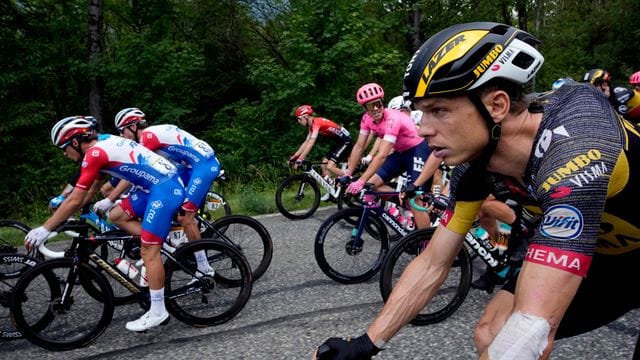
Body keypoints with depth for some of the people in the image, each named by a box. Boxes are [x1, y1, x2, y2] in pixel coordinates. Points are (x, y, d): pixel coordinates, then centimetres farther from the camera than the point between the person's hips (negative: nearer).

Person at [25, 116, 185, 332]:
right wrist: (67, 213, 31)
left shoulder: (94, 153, -13)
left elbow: (75, 200, -13)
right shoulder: (104, 143, 15)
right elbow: (94, 185, 27)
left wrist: (44, 230, -5)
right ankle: (159, 242, 13)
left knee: (148, 251, -6)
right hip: (160, 184, 10)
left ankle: (158, 312, 3)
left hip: (165, 189, -10)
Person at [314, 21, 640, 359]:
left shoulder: (572, 148, -38)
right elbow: (431, 265, -8)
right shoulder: (475, 169, -17)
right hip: (603, 255, 5)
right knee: (490, 332, -7)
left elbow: (533, 330, -44)